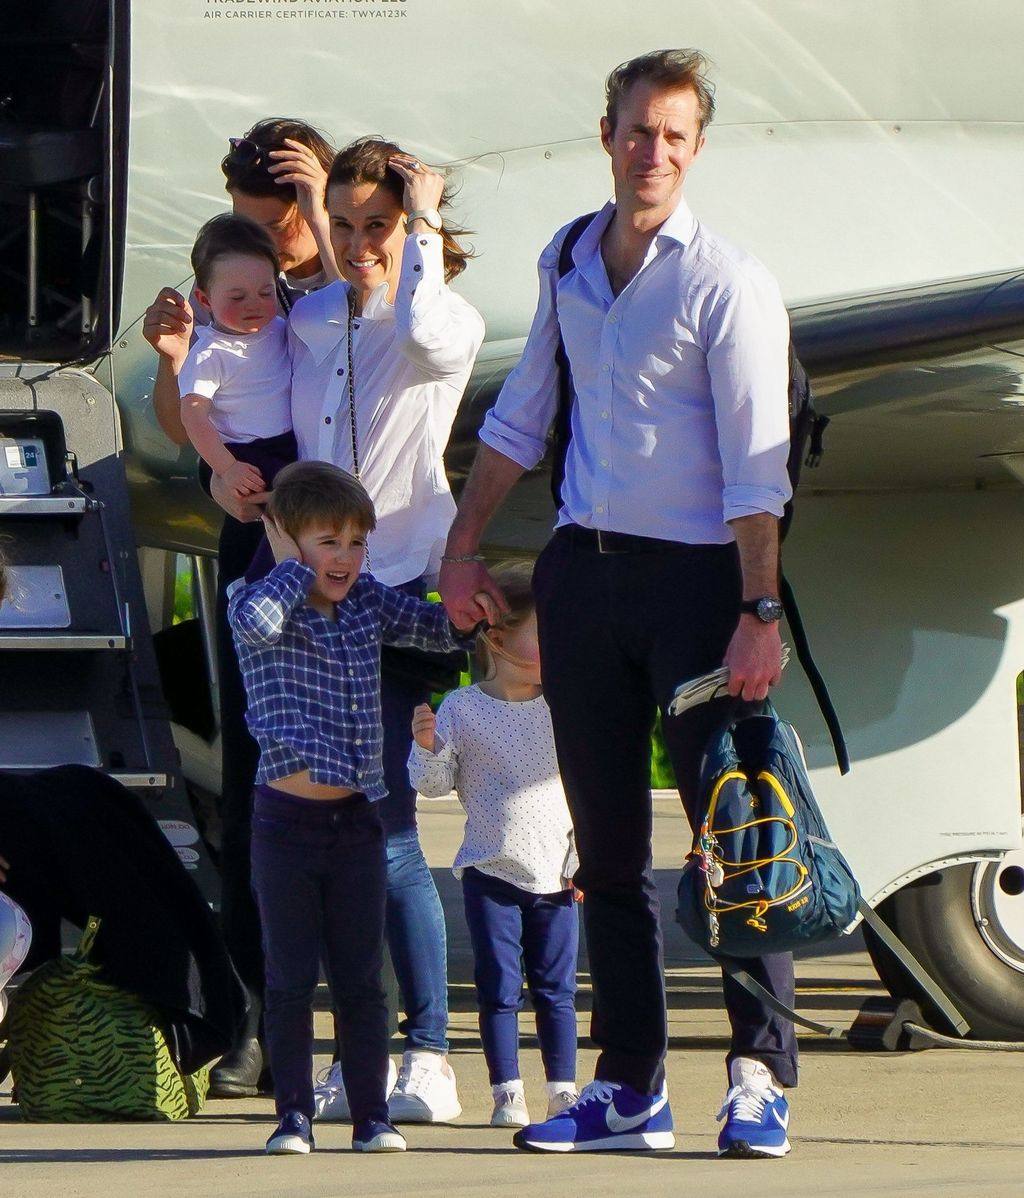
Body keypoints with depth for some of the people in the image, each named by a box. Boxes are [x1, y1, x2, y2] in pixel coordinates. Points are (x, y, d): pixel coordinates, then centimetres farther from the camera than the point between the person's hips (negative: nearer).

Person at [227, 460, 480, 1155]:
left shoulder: (369, 603, 9)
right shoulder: (262, 603, -5)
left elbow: (444, 630, 15)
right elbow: (256, 622, -29)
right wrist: (293, 567, -15)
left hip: (357, 819, 4)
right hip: (286, 818, -4)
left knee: (362, 978, 5)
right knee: (291, 978, 2)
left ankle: (372, 1115, 9)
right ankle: (295, 1115, 8)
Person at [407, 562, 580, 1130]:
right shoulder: (462, 709, -2)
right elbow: (434, 784, 2)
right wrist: (426, 747, -18)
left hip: (555, 874, 2)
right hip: (491, 870, -2)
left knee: (556, 987, 4)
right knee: (499, 987, -1)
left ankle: (563, 1091, 10)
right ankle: (507, 1093, 5)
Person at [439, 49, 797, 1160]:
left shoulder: (727, 283, -8)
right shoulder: (565, 262, 10)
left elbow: (757, 463, -13)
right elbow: (520, 417, 22)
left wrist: (759, 613, -18)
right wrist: (464, 546, 19)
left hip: (693, 574, -6)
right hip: (583, 570, 6)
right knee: (606, 844, 8)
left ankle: (758, 1077, -3)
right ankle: (629, 1086, 13)